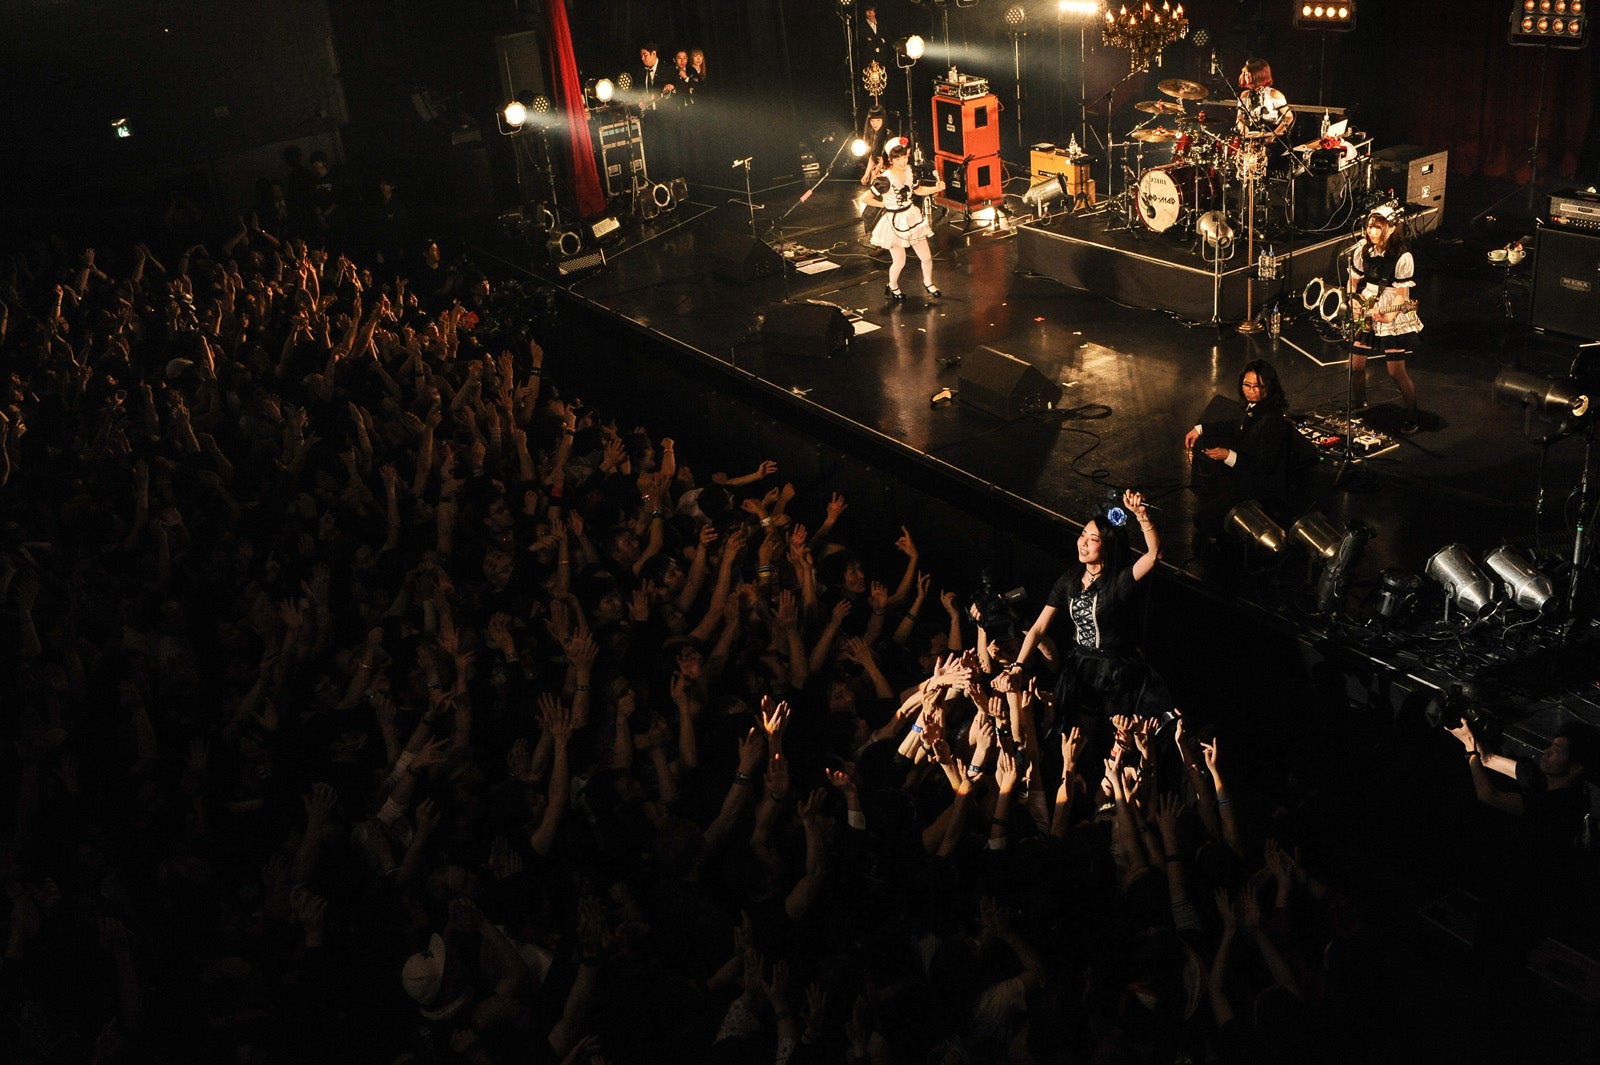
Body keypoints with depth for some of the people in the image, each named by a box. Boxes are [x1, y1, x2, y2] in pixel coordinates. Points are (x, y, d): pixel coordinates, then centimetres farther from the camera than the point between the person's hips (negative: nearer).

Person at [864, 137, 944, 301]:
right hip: (894, 221, -6)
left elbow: (918, 190, 13)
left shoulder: (909, 171, -4)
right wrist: (885, 204, -8)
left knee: (926, 257, 11)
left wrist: (936, 188, -2)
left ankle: (928, 283, 40)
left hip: (913, 217, 6)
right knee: (899, 262, 7)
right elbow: (867, 199, -21)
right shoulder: (885, 179, -25)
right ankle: (892, 287, 36)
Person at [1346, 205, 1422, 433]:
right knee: (1355, 365, 9)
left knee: (1396, 371, -4)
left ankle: (1412, 418, 11)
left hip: (1393, 319, -5)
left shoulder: (1402, 257, -18)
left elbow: (1401, 294, -15)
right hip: (1364, 316, 5)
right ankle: (1358, 404, 36)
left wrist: (1389, 315, -31)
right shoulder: (1361, 250, -1)